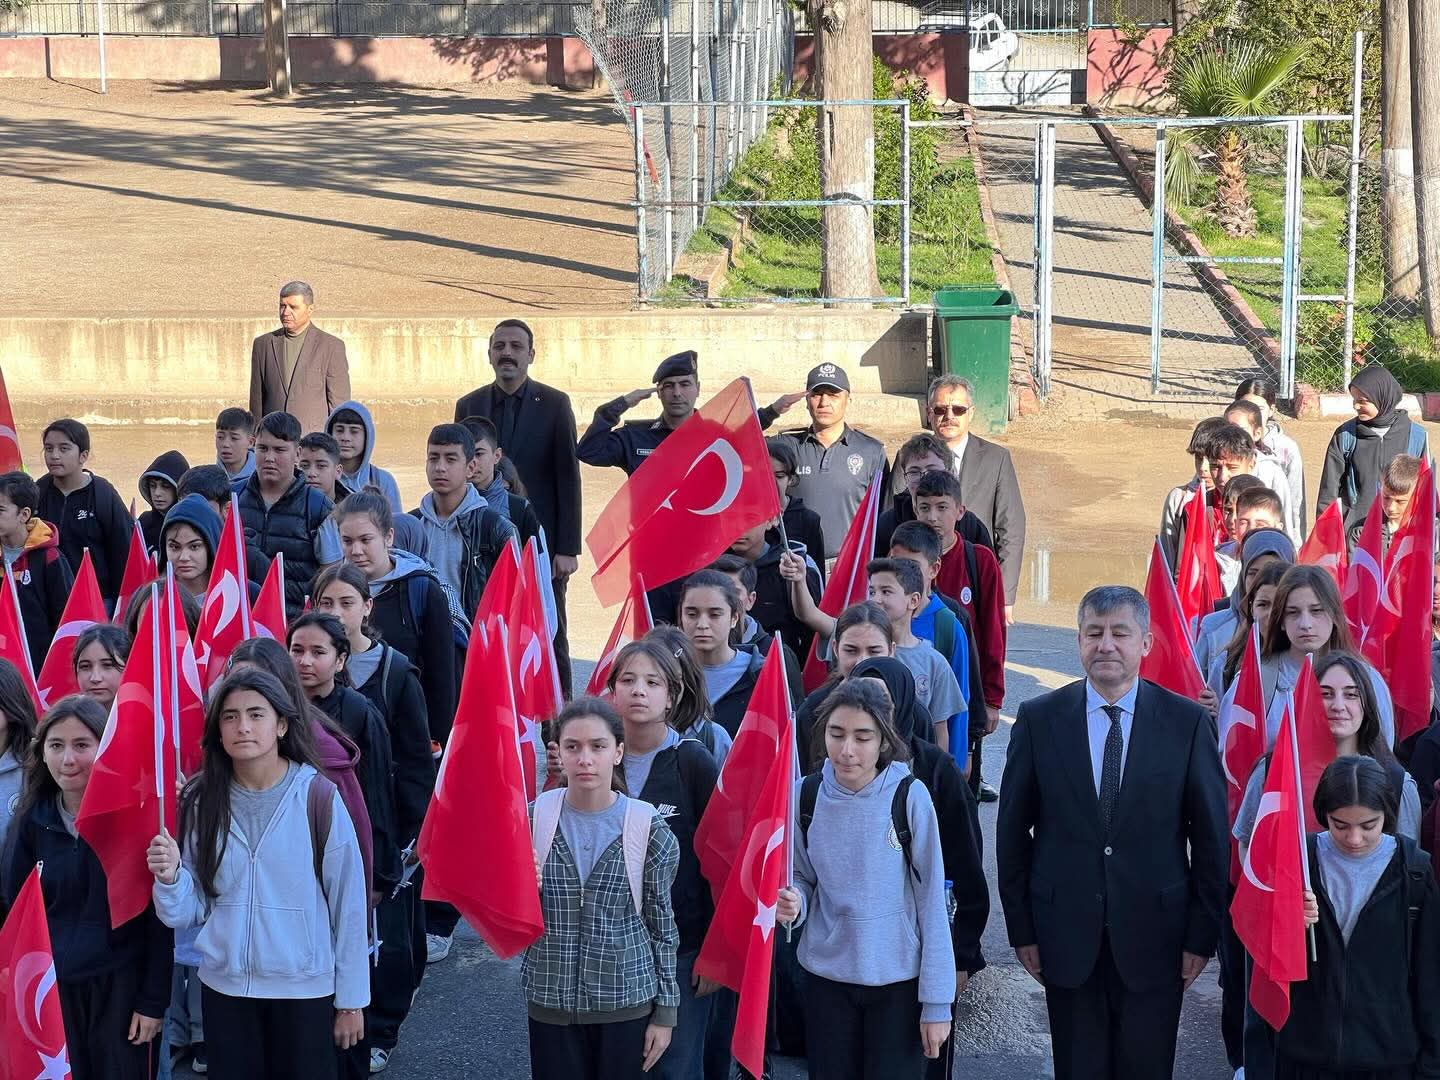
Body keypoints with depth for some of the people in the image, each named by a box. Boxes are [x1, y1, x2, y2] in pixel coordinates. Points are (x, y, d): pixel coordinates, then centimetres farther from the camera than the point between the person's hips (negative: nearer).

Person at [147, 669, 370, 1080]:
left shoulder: (318, 797, -12)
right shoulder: (201, 800, -2)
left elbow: (348, 903, -7)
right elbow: (190, 911, 0)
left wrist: (351, 998, -3)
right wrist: (169, 877, -21)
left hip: (306, 990, -3)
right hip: (223, 988, 3)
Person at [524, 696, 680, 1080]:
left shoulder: (649, 829, -8)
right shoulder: (534, 819, -5)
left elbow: (661, 926, 0)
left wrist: (666, 1011, 2)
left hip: (627, 1004, -1)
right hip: (550, 1003, 1)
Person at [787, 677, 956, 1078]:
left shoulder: (910, 797, -14)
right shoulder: (807, 795, -6)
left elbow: (931, 901, -9)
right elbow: (803, 879, 7)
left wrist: (936, 1001, -8)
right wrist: (793, 903, -17)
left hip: (899, 979, -2)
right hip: (826, 974, 3)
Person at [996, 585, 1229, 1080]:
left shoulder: (1188, 722, -3)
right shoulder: (1038, 719, -1)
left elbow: (1211, 836, 0)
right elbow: (1013, 831, 4)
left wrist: (1202, 934, -1)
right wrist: (1021, 928, 2)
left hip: (1153, 934, -1)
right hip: (1066, 934, 1)